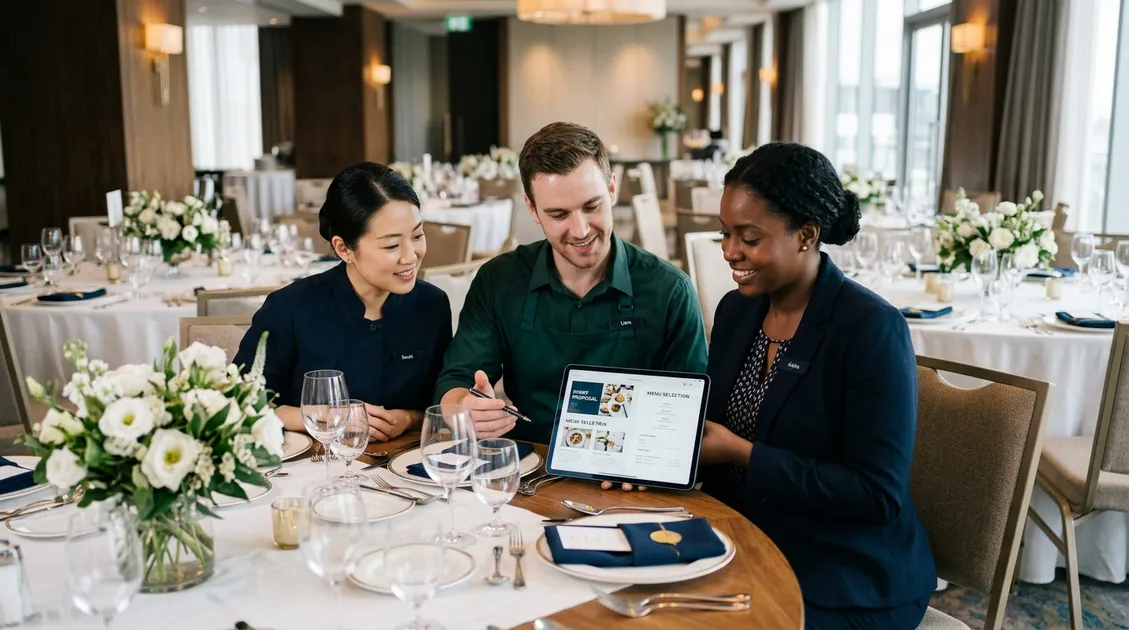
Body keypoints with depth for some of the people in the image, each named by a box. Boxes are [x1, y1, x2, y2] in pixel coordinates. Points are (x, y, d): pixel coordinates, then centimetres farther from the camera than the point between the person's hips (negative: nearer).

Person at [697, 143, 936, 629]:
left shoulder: (871, 328, -18)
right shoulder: (736, 309, 3)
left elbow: (878, 494, -20)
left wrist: (743, 455, -24)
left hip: (849, 580, -6)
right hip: (747, 544, 6)